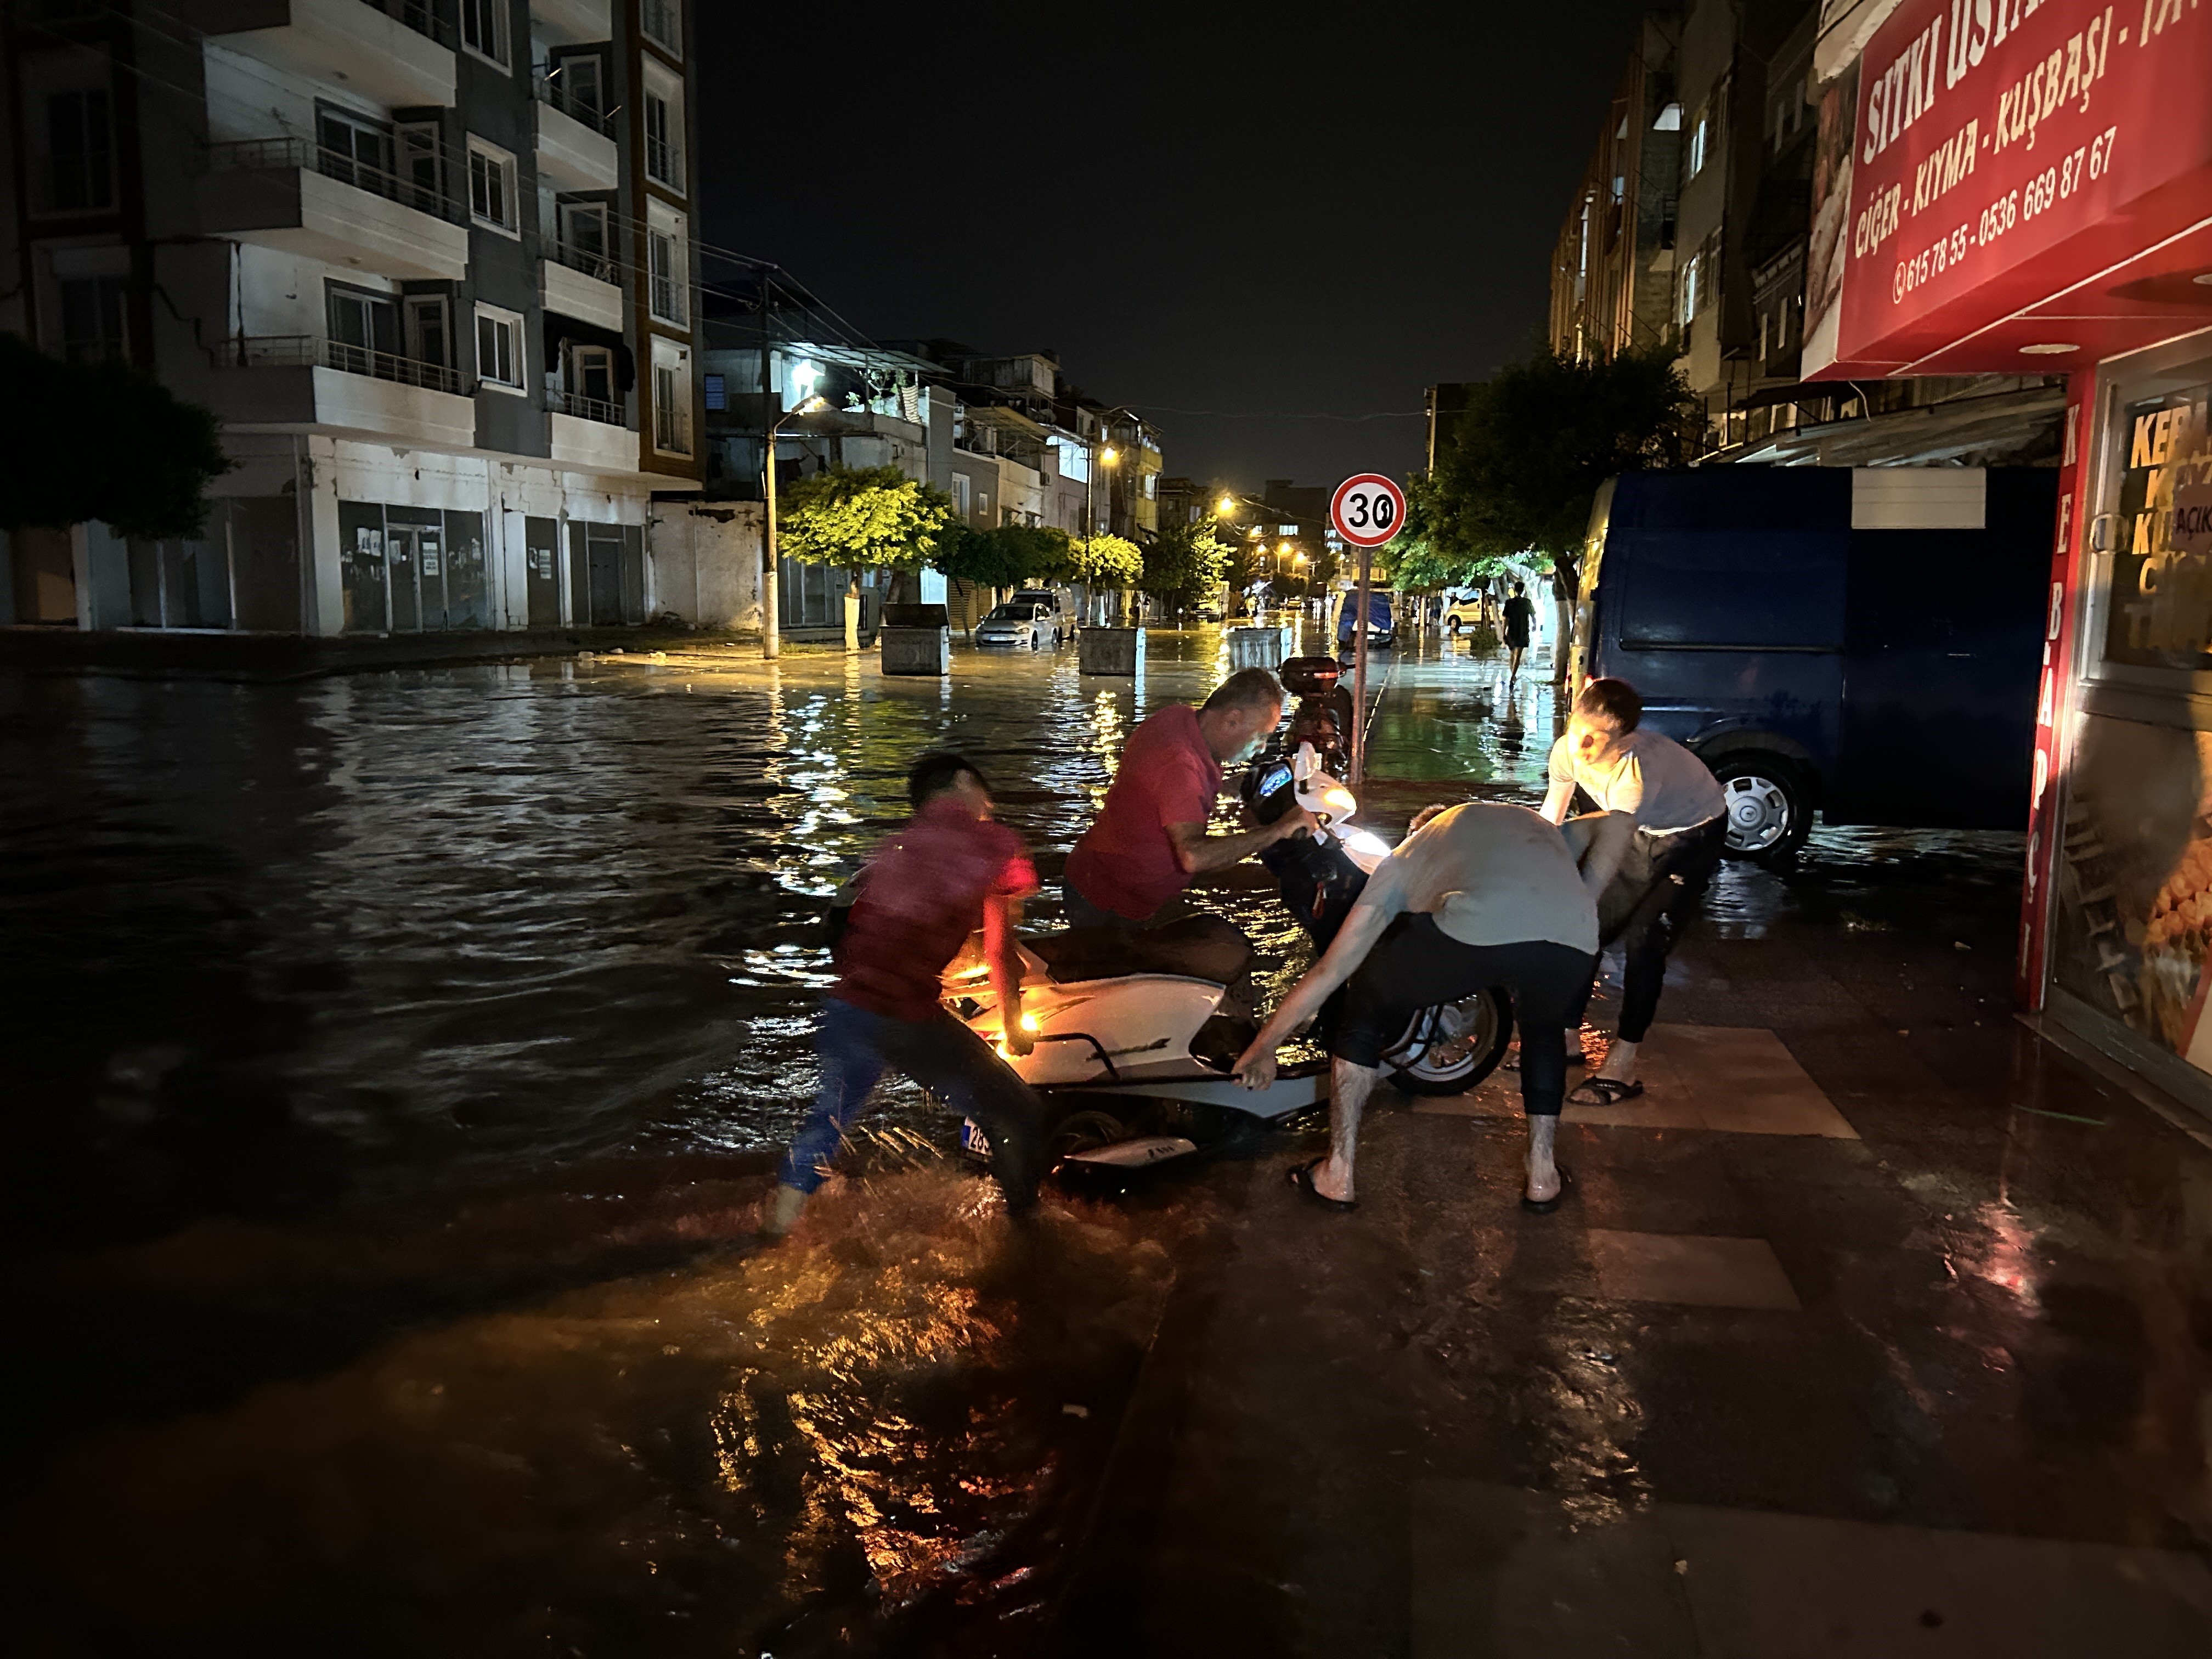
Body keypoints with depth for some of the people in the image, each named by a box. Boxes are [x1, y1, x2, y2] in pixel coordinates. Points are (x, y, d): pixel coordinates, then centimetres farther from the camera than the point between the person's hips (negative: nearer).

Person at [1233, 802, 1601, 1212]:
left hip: (1471, 932, -3)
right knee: (1544, 1028, 39)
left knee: (1363, 1008, 26)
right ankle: (1543, 1174, 36)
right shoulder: (1539, 826, 44)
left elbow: (1330, 970, 32)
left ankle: (1337, 1177, 29)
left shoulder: (1408, 854, 34)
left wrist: (1263, 1047, 41)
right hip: (1574, 942, 3)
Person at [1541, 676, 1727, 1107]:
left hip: (1694, 834, -7)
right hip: (1641, 831, 7)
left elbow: (1606, 858, -46)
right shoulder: (1567, 750, -22)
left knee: (1643, 942, -18)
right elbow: (1550, 821, -5)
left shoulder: (1638, 768, -43)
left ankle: (1621, 1068, -11)